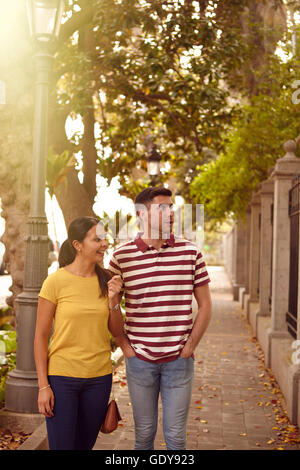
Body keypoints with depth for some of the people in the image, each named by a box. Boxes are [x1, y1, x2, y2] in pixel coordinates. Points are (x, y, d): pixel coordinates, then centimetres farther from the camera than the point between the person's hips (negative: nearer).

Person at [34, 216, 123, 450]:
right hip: (62, 377, -4)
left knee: (85, 445, 14)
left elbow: (116, 331, 7)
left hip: (99, 377, 4)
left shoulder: (107, 280, 2)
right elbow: (40, 336, -6)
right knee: (61, 445, 0)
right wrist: (43, 385, -9)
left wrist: (113, 300, -10)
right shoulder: (56, 281, -10)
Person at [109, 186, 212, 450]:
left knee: (176, 435, 8)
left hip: (179, 359, 0)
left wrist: (189, 346, -2)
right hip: (140, 359, 0)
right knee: (144, 433, 12)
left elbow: (205, 305, 4)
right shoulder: (122, 256, -4)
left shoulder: (190, 252, -1)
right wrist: (124, 346, 0)